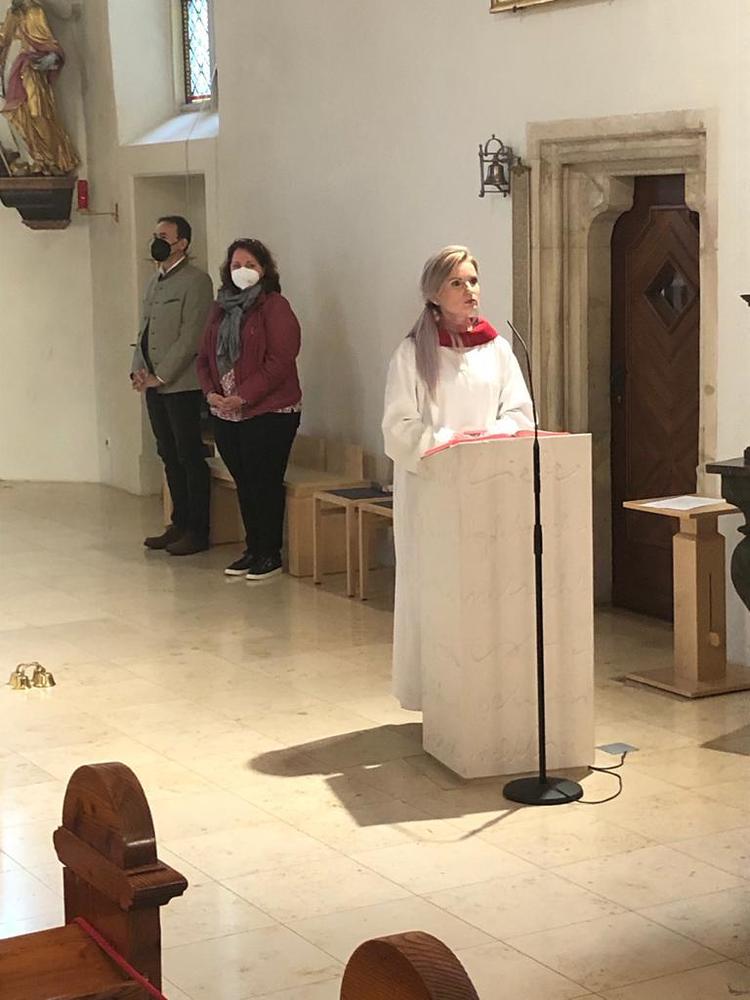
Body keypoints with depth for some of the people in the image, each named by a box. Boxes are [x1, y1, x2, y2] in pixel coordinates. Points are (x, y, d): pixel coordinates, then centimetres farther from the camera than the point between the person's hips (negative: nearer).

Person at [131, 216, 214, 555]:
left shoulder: (196, 281, -9)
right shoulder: (154, 282, 17)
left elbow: (190, 337, -15)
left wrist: (161, 376, -15)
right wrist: (138, 371, 3)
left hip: (182, 385, -8)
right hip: (154, 385, 8)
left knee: (190, 458, -3)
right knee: (170, 457, 12)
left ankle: (197, 531, 2)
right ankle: (179, 524, 20)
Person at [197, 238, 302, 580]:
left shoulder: (274, 306, -7)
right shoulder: (221, 309, 15)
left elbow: (279, 361, -16)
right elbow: (205, 356, 15)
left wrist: (242, 397, -19)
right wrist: (211, 392, -4)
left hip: (268, 413, -7)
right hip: (225, 414, 7)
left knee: (264, 483, -4)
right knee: (244, 484, 12)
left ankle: (270, 554, 6)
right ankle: (253, 549, 21)